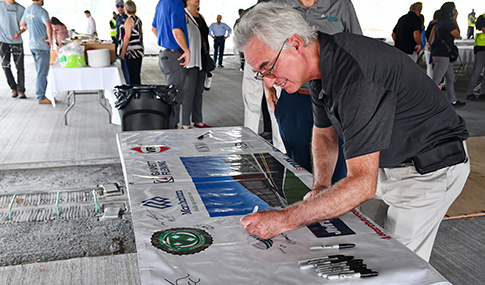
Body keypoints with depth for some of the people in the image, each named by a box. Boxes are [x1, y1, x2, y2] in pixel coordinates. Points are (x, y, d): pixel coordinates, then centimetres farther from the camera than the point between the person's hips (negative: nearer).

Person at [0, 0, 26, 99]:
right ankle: (13, 88, 12)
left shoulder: (21, 9, 4)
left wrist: (19, 33, -12)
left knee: (20, 66, -3)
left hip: (17, 42, 0)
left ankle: (21, 91, 5)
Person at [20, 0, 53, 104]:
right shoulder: (41, 11, -15)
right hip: (42, 46, -9)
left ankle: (40, 94, 24)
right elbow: (48, 26, -29)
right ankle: (41, 97, -1)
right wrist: (50, 39, -17)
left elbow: (22, 24, 26)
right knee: (42, 73, -4)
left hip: (32, 45, 9)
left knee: (40, 72, 17)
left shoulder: (28, 10, 11)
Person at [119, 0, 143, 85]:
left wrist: (123, 51, -13)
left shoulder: (129, 20, -12)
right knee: (137, 74, 13)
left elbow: (127, 36, -16)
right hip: (139, 49, 9)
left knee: (133, 75, -5)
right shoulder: (138, 19, 12)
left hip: (132, 51, -9)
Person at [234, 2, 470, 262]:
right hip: (390, 163, 9)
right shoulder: (322, 64, -4)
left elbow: (362, 183, -37)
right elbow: (324, 133, 12)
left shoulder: (354, 75, -35)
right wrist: (321, 186, -5)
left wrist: (283, 220, -37)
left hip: (430, 169, -8)